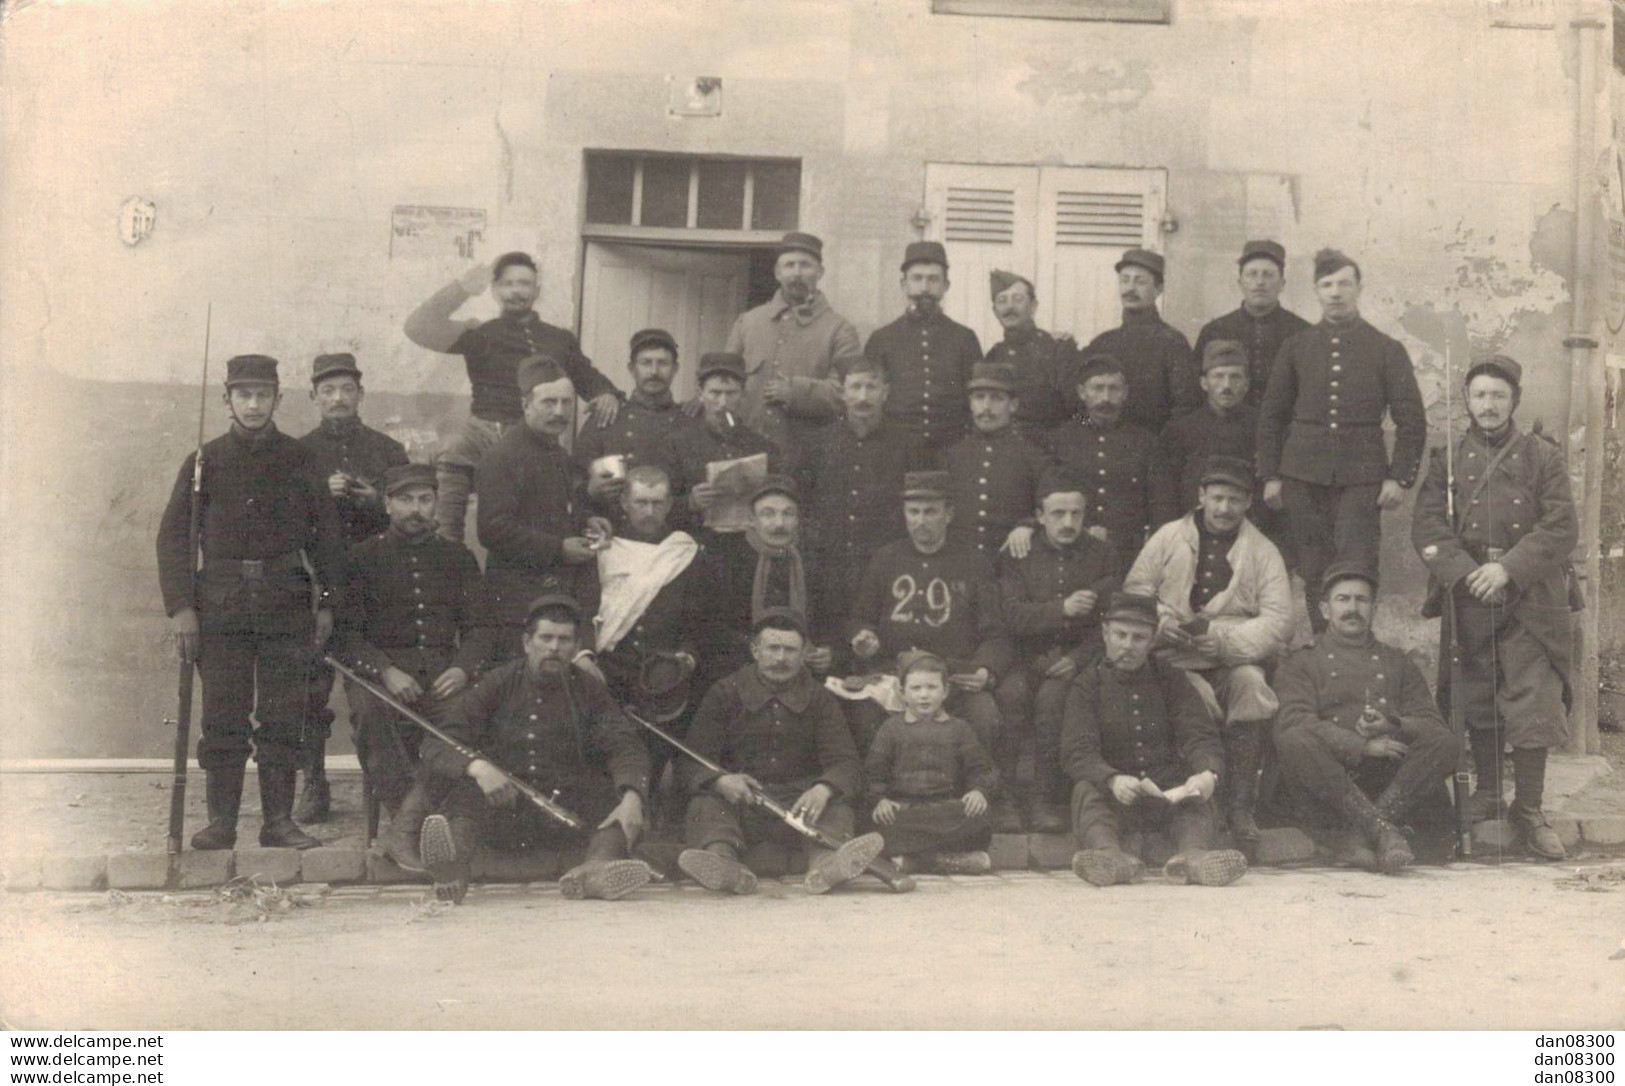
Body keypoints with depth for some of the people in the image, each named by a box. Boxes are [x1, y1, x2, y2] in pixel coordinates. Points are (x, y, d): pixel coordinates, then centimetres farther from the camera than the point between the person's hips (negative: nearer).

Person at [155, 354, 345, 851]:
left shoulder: (298, 460, 7)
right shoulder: (205, 461, 6)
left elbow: (327, 535, 9)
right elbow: (173, 536, 5)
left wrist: (326, 604, 3)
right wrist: (180, 607, -4)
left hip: (288, 602, 0)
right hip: (221, 601, 0)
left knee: (284, 717, 0)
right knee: (222, 716, 0)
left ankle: (279, 819, 6)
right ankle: (221, 819, 6)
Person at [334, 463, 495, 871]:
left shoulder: (458, 557, 18)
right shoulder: (363, 557, 10)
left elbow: (479, 627, 11)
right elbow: (347, 632, 2)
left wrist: (463, 669, -10)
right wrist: (384, 670, -16)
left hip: (443, 671, 1)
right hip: (378, 670, -1)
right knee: (368, 709, -36)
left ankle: (405, 826, -31)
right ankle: (410, 814, -33)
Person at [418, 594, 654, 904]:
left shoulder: (588, 691, 11)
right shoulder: (499, 684, 8)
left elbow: (625, 746, -3)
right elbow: (436, 745, -1)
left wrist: (631, 797, -26)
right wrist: (477, 766, -24)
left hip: (566, 814, 1)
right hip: (503, 814, -1)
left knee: (620, 795, -23)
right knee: (468, 794, -30)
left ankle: (599, 863, -54)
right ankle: (453, 862, -61)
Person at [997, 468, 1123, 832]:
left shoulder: (1103, 556, 12)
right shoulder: (1017, 557, 10)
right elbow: (1011, 616, -4)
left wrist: (1078, 659, -11)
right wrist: (1062, 608, -19)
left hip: (1079, 656, -1)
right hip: (1029, 656, 1)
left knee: (1051, 697, -33)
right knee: (1012, 693, -33)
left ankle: (1046, 799, -26)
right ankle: (1005, 787, -18)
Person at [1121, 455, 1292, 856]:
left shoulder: (1263, 552, 12)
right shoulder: (1168, 538, 13)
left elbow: (1278, 621, -1)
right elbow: (1134, 592, 6)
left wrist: (1220, 638, -17)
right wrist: (1163, 624, -16)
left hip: (1236, 660, 1)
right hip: (1175, 660, -1)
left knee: (1251, 684, -33)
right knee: (1199, 700, -34)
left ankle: (1240, 808, -30)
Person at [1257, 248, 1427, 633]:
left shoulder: (1387, 350, 5)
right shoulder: (1296, 347, 9)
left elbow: (1412, 420, 5)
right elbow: (1271, 414, 13)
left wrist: (1399, 477, -4)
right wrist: (1270, 475, 6)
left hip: (1361, 479, -2)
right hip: (1303, 478, 2)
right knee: (1315, 573, 4)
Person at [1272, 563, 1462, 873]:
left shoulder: (1397, 662, 26)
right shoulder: (1300, 664, 16)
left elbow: (1432, 725, 13)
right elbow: (1295, 722, -4)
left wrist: (1392, 726, -11)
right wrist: (1362, 745, -16)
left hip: (1392, 784, 3)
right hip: (1324, 794, -3)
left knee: (1446, 743, -23)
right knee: (1293, 743, -33)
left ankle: (1361, 837, -32)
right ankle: (1384, 830, -36)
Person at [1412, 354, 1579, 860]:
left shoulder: (1544, 457, 5)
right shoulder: (1448, 459, 8)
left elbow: (1561, 527, -3)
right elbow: (1427, 526, 0)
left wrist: (1508, 569, -15)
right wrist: (1465, 573, -14)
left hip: (1529, 603, -1)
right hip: (1468, 604, 1)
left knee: (1532, 704, -6)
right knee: (1478, 705, 9)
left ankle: (1529, 809, 4)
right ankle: (1488, 794, 24)